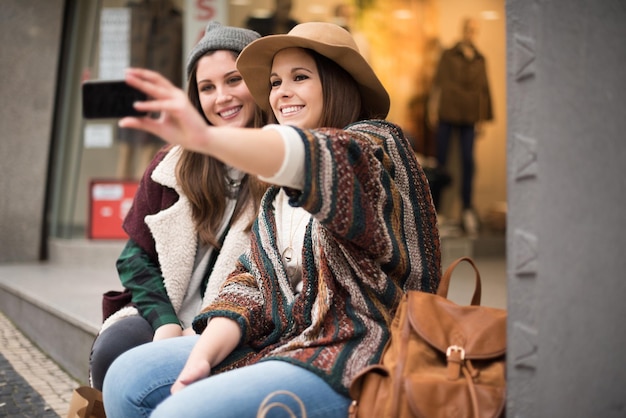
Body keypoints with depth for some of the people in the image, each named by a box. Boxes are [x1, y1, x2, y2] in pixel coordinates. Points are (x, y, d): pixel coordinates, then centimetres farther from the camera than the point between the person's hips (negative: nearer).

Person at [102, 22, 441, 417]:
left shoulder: (375, 144, -5)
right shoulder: (280, 195, 18)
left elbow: (320, 160, -29)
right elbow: (252, 280, 8)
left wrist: (206, 137, -46)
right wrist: (202, 358, -10)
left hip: (355, 360, -7)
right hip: (282, 341, 8)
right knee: (129, 376, -2)